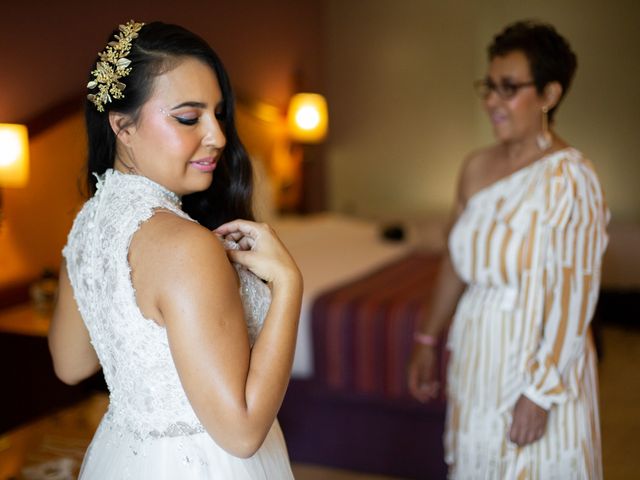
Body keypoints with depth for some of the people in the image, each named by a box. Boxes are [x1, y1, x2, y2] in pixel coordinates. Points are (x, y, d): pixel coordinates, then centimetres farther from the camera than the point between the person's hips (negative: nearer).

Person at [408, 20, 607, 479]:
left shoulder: (569, 179, -18)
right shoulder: (477, 167, 2)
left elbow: (575, 297, -18)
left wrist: (540, 391, -18)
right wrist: (428, 341, 13)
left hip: (537, 359, -6)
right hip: (476, 354, 6)